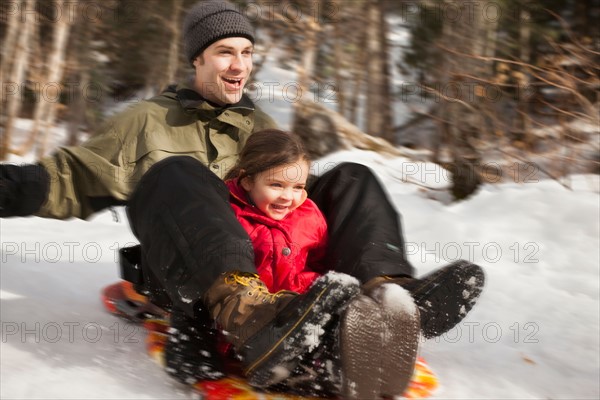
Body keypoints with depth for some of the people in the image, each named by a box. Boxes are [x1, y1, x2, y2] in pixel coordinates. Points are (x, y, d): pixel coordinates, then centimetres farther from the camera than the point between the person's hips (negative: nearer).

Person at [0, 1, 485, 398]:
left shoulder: (260, 125, 28)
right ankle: (249, 318, -61)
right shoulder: (150, 120, 18)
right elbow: (75, 179, 10)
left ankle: (387, 293, -38)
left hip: (268, 264, 4)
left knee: (350, 179, -7)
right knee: (176, 174, -32)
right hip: (186, 272, -3)